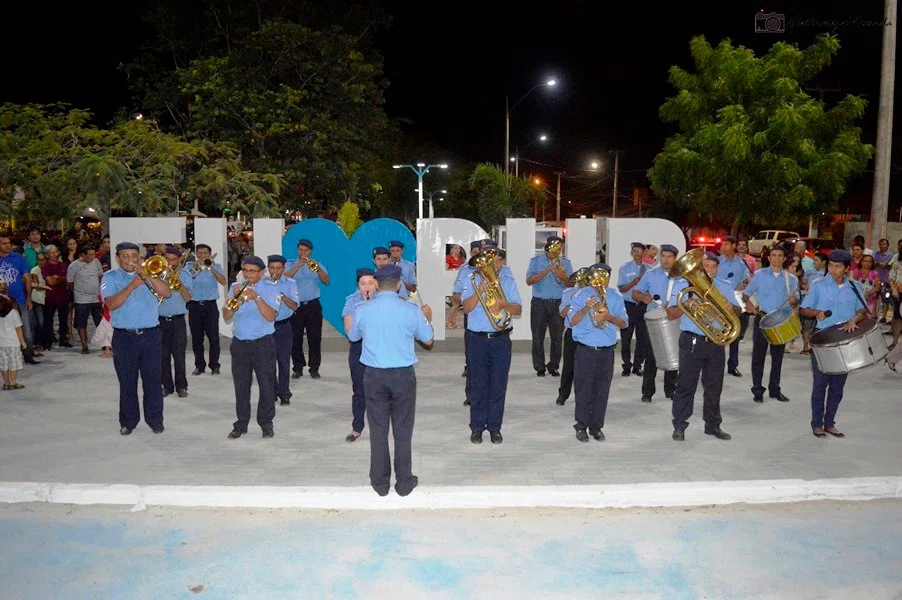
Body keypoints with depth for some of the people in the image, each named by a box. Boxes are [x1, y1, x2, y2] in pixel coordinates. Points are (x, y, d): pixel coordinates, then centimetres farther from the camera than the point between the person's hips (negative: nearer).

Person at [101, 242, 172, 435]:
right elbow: (111, 304, -13)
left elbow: (167, 293, -6)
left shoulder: (149, 274, 9)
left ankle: (155, 419, 16)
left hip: (151, 335, 1)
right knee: (127, 382, 7)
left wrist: (147, 276, -17)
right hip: (124, 337, -1)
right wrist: (131, 286, -23)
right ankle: (128, 421, 20)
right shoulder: (110, 277, 3)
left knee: (153, 380, 5)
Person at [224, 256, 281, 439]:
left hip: (263, 343, -3)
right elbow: (226, 317, 0)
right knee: (241, 386, 9)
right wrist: (234, 297, -15)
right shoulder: (235, 287, 7)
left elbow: (270, 316, -16)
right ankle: (241, 424, 20)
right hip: (239, 344, 3)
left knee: (267, 385, 2)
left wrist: (256, 297, -25)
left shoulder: (270, 288, -3)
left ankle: (266, 423, 15)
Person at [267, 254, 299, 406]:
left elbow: (294, 307, -10)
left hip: (283, 327, -1)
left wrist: (281, 295, -24)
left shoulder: (290, 283, 0)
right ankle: (271, 392, 18)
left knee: (284, 361, 1)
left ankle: (284, 394, 10)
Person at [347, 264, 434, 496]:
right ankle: (404, 482, 19)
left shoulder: (362, 309, -7)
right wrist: (427, 318, 23)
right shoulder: (411, 310, -9)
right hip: (403, 375, -1)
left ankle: (380, 482, 21)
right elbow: (428, 340, 5)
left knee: (378, 430, 11)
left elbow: (352, 336, 12)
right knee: (403, 430, 10)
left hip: (374, 375, 1)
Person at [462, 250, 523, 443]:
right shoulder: (472, 281, 3)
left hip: (501, 340, 2)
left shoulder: (508, 282, 9)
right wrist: (480, 290, -22)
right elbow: (467, 308, -10)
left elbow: (518, 310, 1)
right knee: (478, 385, 4)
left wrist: (504, 304, -19)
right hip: (478, 340, -1)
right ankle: (477, 427, 15)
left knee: (498, 386, 5)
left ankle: (495, 427, 16)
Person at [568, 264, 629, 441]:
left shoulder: (615, 296, 7)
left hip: (606, 351, 2)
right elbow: (573, 321, -7)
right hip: (585, 350, -2)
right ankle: (581, 427, 13)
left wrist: (609, 317, -15)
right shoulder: (581, 295, 1)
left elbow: (624, 323, 3)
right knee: (583, 390, 1)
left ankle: (596, 426, 19)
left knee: (602, 391, 7)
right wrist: (586, 308, -22)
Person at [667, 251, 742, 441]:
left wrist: (731, 307, -11)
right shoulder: (683, 284, 1)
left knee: (714, 386, 9)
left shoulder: (725, 286, 12)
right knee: (686, 385, 0)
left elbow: (738, 311, 12)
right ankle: (679, 425, 10)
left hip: (716, 342, 4)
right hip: (692, 342, -3)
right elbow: (671, 314, -3)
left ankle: (713, 425, 22)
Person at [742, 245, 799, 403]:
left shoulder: (791, 278, 6)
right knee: (758, 356, 0)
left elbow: (795, 300, 9)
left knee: (778, 357, 10)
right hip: (762, 319, -2)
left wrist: (794, 300, -14)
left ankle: (774, 389, 21)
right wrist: (748, 303, -14)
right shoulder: (759, 275, 1)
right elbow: (746, 293, 6)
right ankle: (757, 390, 9)